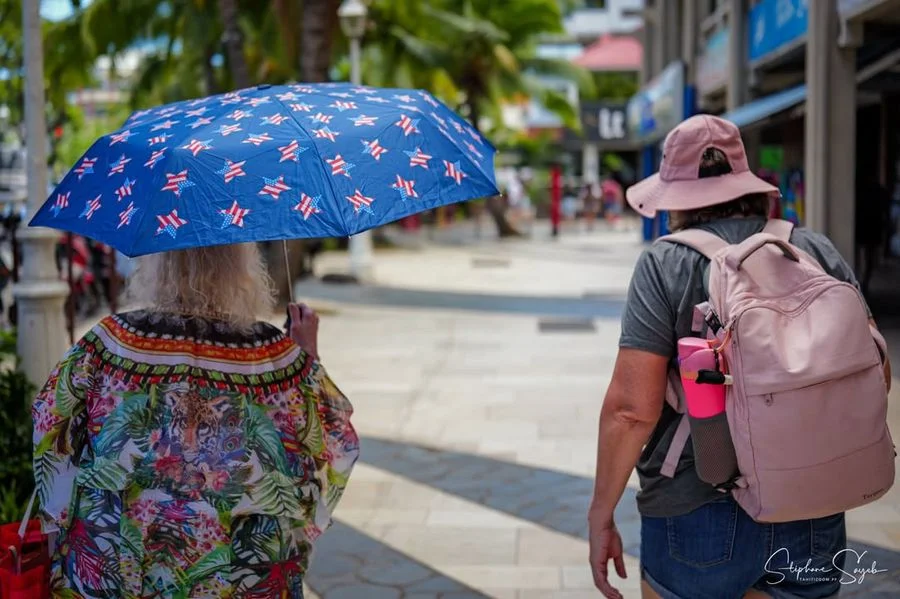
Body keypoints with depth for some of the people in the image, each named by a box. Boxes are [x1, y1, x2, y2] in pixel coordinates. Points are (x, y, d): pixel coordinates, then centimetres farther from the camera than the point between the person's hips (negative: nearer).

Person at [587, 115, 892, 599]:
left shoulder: (666, 264, -11)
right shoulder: (819, 253, 0)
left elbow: (632, 408, -16)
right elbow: (875, 370, 5)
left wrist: (601, 514, -5)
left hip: (697, 512, -3)